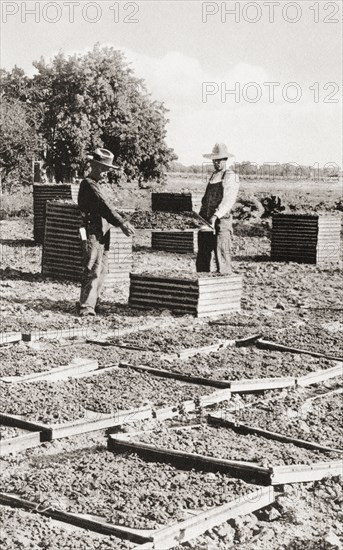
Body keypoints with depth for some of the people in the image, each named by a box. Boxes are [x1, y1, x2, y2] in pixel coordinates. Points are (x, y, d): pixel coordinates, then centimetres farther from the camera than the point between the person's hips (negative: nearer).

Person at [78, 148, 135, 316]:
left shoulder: (97, 185, 21)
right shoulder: (89, 184, -10)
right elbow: (104, 206, -18)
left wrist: (121, 223, 8)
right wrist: (121, 223, -21)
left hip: (103, 233, 10)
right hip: (94, 233, -10)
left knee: (102, 270, 13)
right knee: (93, 270, -12)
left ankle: (94, 301, 20)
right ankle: (86, 306, -12)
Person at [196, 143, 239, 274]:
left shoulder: (231, 177, -3)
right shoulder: (212, 176, 21)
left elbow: (228, 200, -16)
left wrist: (216, 216, -27)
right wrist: (200, 216, 17)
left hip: (221, 221, -7)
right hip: (205, 221, 7)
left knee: (222, 258, -9)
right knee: (202, 259, 9)